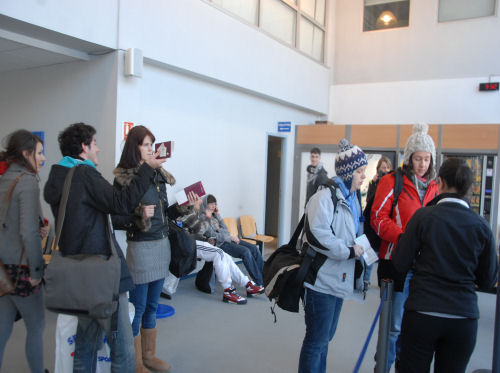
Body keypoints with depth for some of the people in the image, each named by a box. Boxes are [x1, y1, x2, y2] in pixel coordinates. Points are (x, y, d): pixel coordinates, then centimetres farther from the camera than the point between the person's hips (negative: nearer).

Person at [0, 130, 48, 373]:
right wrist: (37, 271, -13)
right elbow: (28, 232, -22)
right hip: (19, 268, -7)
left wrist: (38, 229, 9)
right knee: (36, 327, 10)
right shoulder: (27, 181, -17)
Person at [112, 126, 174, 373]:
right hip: (140, 247, -6)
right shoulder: (123, 179, -10)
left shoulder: (158, 175, 9)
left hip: (162, 244, 7)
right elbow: (114, 219, -11)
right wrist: (139, 216, -23)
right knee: (137, 307, 4)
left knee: (152, 305, 17)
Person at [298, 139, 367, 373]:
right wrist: (349, 251, -20)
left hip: (340, 280, 9)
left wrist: (362, 247, 8)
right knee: (316, 341, 1)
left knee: (325, 337, 21)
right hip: (321, 281, -9)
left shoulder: (352, 199, 14)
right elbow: (317, 236, -27)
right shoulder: (325, 196, -16)